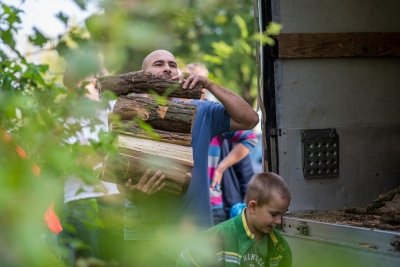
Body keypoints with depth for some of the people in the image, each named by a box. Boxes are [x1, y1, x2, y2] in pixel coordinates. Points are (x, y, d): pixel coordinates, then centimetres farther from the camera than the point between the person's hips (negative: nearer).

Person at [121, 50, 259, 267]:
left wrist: (209, 85, -10)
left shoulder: (201, 112, 6)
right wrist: (133, 194, -28)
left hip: (194, 231, 2)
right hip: (145, 234, -2)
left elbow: (249, 119, -2)